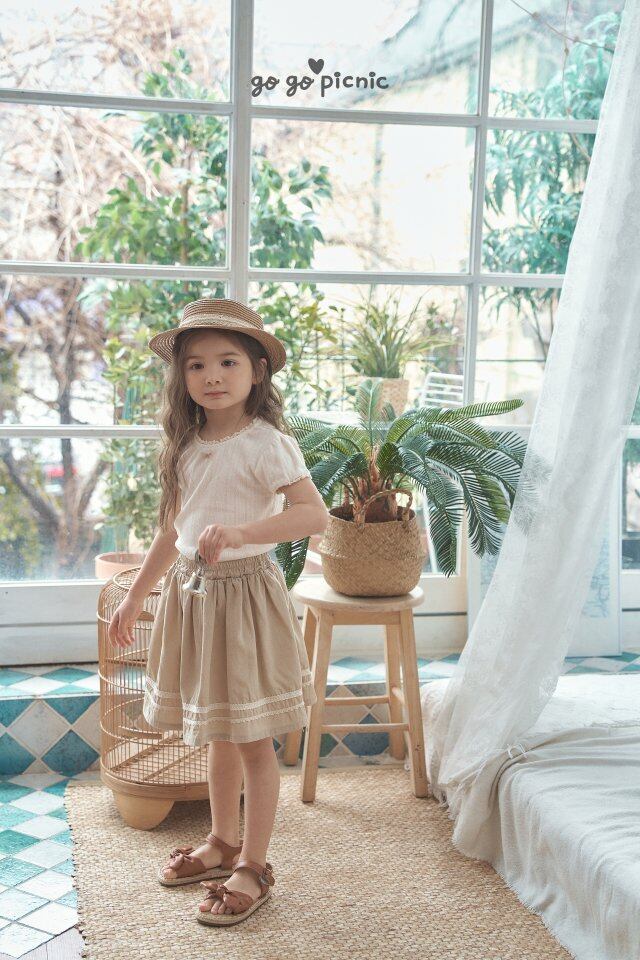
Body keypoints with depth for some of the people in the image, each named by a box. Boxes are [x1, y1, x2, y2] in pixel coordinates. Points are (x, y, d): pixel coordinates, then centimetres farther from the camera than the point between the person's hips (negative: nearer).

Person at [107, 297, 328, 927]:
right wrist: (134, 597, 19)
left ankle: (253, 867, 14)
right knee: (216, 733, 18)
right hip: (191, 592, 7)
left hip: (243, 590, -7)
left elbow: (314, 513, -25)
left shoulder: (265, 443, -14)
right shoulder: (187, 447, 7)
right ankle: (222, 843, 34)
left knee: (253, 739, 3)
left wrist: (239, 531, -36)